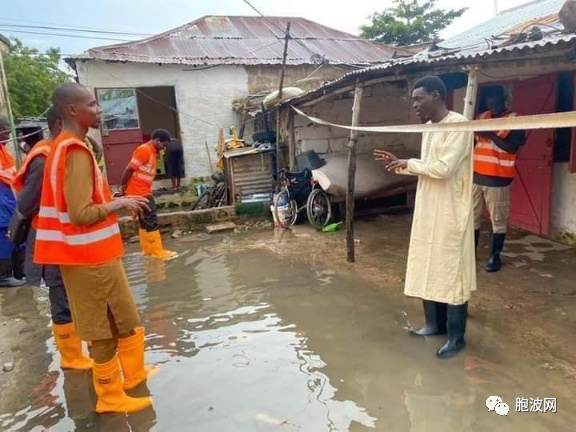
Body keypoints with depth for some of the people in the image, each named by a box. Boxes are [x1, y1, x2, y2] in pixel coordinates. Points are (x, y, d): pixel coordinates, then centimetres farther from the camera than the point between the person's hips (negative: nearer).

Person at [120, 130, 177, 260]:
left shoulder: (152, 152, 15)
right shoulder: (144, 150, -16)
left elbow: (145, 172, 13)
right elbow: (130, 169, -18)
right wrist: (123, 186, -11)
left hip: (144, 192, 10)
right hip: (139, 192, -10)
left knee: (145, 221, 14)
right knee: (151, 221, -6)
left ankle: (147, 250, 23)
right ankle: (158, 252, -1)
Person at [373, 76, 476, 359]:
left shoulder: (459, 125, -16)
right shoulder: (428, 128, 12)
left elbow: (443, 168, -25)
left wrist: (409, 163, -13)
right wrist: (398, 164, 5)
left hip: (450, 213, -9)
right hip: (427, 210, 9)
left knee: (451, 272, 0)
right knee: (427, 268, 15)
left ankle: (456, 337, 15)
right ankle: (435, 323, 32)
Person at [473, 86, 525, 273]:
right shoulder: (481, 117, 12)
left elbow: (513, 147, -13)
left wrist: (491, 134, -16)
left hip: (498, 179, -5)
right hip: (476, 175, 5)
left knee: (498, 220, 1)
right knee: (472, 217, 10)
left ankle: (495, 257, 13)